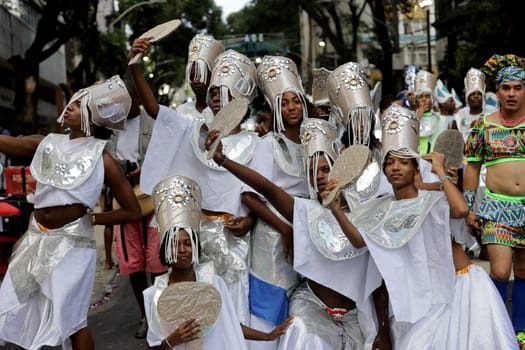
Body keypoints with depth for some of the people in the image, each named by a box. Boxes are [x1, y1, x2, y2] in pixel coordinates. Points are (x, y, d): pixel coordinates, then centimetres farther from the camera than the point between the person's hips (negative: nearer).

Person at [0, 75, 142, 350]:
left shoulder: (101, 159, -8)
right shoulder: (49, 144, 5)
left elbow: (133, 211, -5)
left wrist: (90, 218, -6)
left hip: (71, 242, -5)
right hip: (37, 237, 6)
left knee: (70, 318, 4)